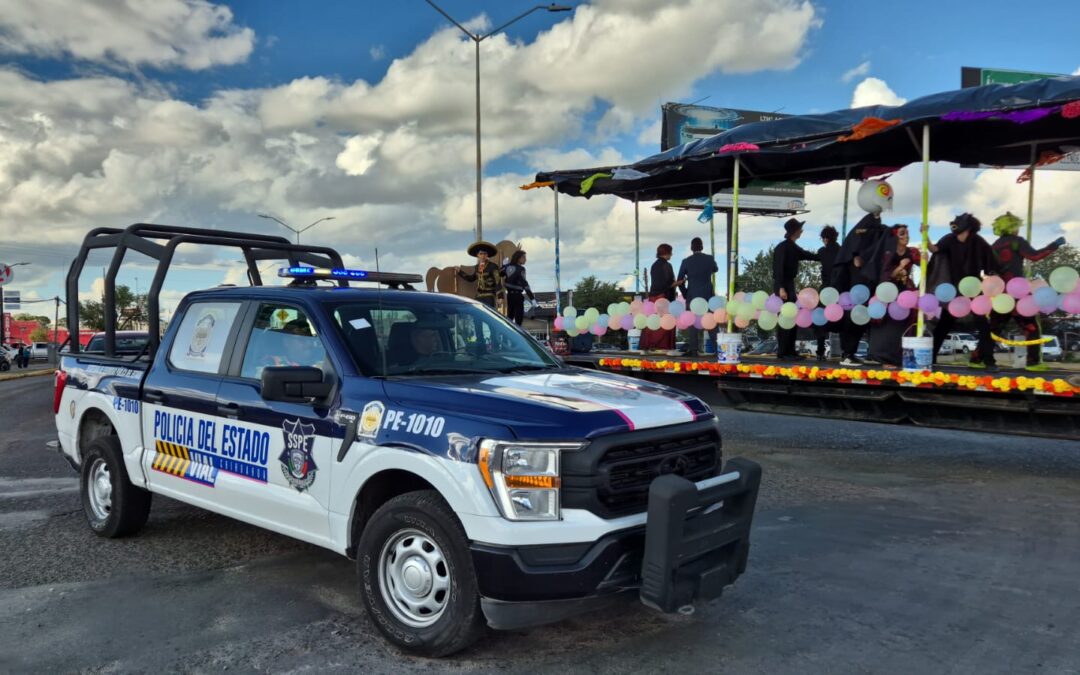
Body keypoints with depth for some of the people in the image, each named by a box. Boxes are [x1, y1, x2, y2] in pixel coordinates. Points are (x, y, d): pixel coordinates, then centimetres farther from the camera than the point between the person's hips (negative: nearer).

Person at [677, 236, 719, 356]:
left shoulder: (686, 261, -5)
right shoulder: (710, 259, -1)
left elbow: (680, 280, 0)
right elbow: (715, 270, 20)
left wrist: (685, 294, 12)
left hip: (692, 296, -1)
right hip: (708, 295, 1)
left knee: (692, 324, 3)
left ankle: (693, 350, 1)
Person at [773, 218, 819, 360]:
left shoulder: (794, 247, 13)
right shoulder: (782, 247, -14)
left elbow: (807, 255, 28)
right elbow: (779, 268, -19)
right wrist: (781, 288, -25)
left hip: (790, 284, 9)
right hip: (783, 285, -9)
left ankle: (789, 351, 17)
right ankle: (783, 352, -5)